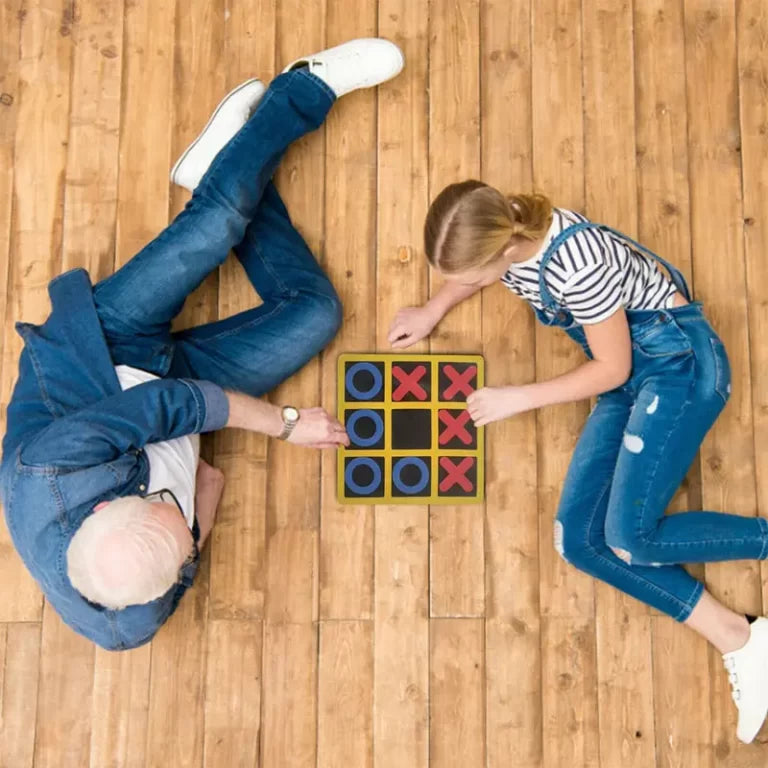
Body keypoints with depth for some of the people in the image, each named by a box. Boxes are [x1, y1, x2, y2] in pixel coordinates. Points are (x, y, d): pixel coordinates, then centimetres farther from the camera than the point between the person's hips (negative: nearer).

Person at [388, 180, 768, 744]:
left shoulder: (577, 263, -31)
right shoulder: (503, 234, -7)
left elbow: (612, 367, -18)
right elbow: (467, 272, 20)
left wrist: (518, 399, -12)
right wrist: (433, 312, 8)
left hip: (681, 360, -7)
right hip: (630, 373, 8)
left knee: (629, 538, -20)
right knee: (578, 538, -8)